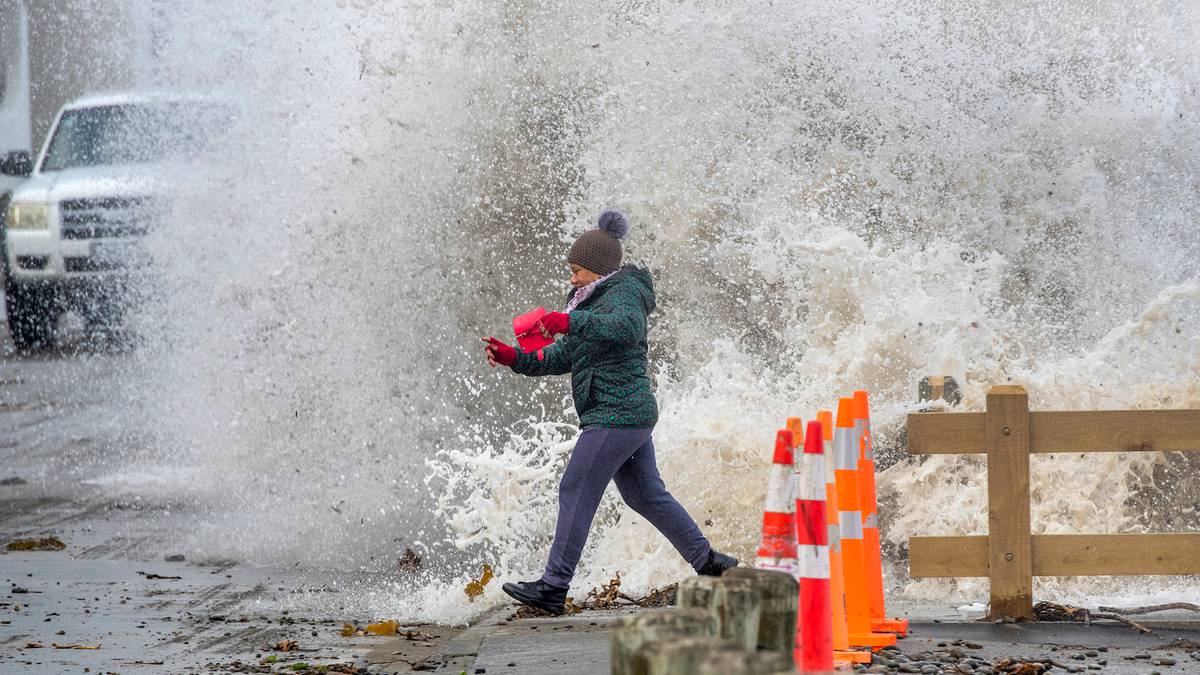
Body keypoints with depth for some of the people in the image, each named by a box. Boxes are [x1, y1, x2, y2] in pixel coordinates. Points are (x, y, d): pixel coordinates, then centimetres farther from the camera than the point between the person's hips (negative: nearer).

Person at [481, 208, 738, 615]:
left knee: (576, 493, -10)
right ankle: (708, 562, 25)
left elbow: (627, 327, -33)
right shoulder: (593, 301, 21)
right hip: (633, 414, 11)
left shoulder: (624, 291, -9)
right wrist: (515, 359, 7)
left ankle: (553, 588, -11)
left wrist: (571, 322, -39)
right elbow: (562, 357, 20)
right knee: (646, 496, 18)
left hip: (615, 415, -11)